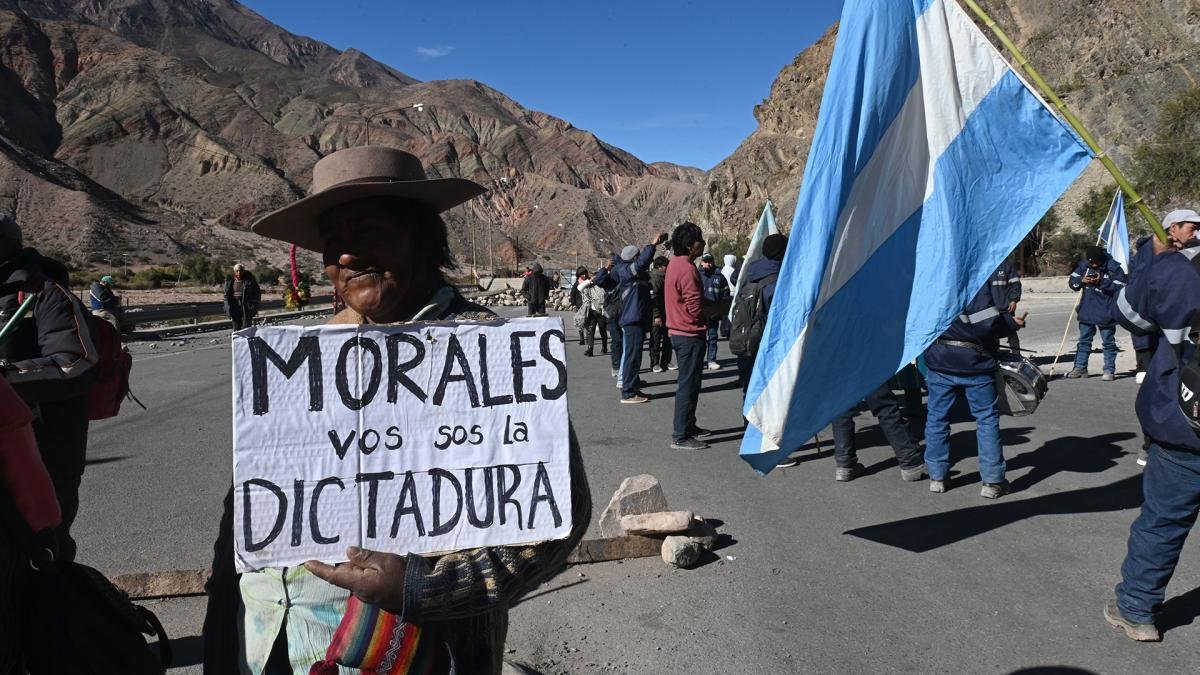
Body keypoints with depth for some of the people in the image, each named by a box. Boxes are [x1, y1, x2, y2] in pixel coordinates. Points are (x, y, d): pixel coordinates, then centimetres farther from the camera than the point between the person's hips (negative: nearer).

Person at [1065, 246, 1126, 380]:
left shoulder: (1113, 267, -12)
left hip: (1106, 313, -4)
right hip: (1086, 311, 4)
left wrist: (1102, 282, -24)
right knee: (1084, 340, 12)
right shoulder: (1083, 265, 0)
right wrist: (1082, 281, -14)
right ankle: (1080, 368, 20)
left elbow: (1120, 287, -16)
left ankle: (1109, 370, 12)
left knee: (1108, 342, 5)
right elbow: (1072, 281, 6)